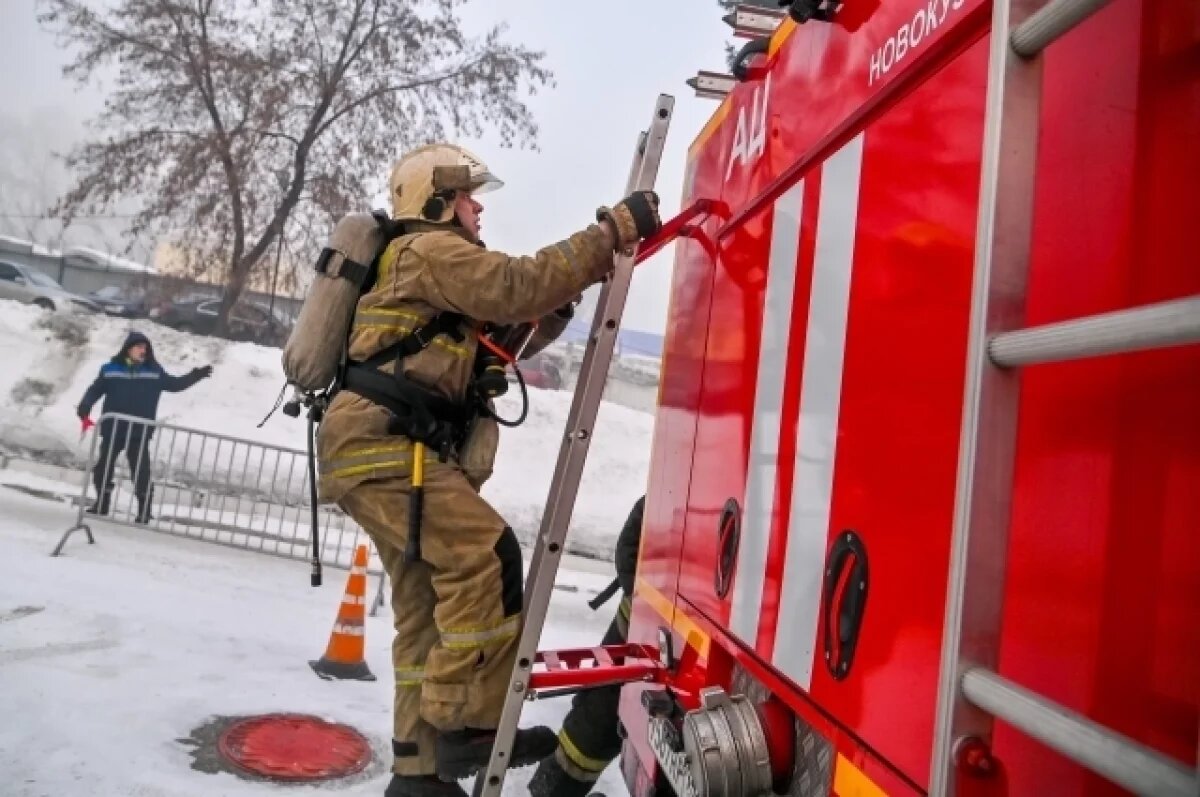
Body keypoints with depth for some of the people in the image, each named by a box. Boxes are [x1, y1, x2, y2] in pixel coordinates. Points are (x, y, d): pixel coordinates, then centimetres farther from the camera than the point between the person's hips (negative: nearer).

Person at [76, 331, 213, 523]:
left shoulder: (154, 371, 3)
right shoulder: (110, 369, 0)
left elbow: (175, 384, 14)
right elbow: (94, 391, 3)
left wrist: (196, 375, 3)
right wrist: (84, 408, -13)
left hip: (139, 433, -1)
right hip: (112, 430, 1)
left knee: (141, 472, -2)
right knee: (103, 468, 13)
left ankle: (144, 510, 8)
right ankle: (102, 503, 32)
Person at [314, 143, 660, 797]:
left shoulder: (442, 272, 29)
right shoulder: (431, 251, -3)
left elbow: (514, 327, 24)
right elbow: (517, 287, -18)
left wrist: (568, 289, 7)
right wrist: (614, 232, -17)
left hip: (380, 447, 10)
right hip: (377, 443, -10)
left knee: (428, 602, 9)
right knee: (484, 551, -20)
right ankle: (466, 724, -16)